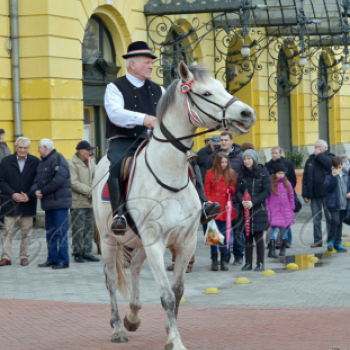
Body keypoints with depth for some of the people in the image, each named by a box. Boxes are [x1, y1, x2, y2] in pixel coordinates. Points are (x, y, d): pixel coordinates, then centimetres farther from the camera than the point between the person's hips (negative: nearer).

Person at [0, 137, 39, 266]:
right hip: (10, 202, 0)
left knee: (26, 232, 6)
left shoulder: (35, 162, 1)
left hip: (28, 202, 0)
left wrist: (29, 196, -12)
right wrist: (12, 194, -13)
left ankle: (24, 257, 14)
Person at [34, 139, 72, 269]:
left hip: (59, 202, -10)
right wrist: (36, 190, -5)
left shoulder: (57, 159, -12)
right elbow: (38, 179, 16)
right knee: (50, 232, 12)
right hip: (48, 203, 10)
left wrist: (43, 191, -14)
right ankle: (52, 258, 19)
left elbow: (58, 180, -21)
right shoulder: (43, 162, 18)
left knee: (60, 232, -7)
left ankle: (63, 260, -4)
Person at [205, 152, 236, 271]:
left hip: (226, 208, 1)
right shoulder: (210, 174, 3)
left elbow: (234, 189, 16)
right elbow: (207, 192, 5)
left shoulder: (231, 173, 9)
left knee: (225, 234, 1)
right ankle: (214, 261, 6)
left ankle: (224, 261, 7)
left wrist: (231, 190, -7)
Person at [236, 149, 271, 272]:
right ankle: (248, 262, 10)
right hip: (245, 210, 3)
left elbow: (267, 191, -7)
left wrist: (253, 202, -17)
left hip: (259, 210, -3)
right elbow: (238, 191, 6)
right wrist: (242, 201, -16)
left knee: (258, 237, -1)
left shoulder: (263, 173, -2)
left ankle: (260, 263, 4)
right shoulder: (242, 174, 9)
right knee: (247, 237, 5)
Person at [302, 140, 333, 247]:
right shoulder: (310, 160, 13)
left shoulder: (330, 157, 4)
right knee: (316, 219, 5)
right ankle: (317, 240, 11)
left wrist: (319, 155, -12)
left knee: (330, 218, -1)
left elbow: (330, 165, -22)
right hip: (314, 194, 4)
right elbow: (305, 178, 12)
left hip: (327, 194, -4)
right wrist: (305, 194, 6)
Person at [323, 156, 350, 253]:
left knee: (340, 223, 11)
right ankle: (331, 240, 0)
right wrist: (333, 177, -23)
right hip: (334, 203, -5)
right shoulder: (330, 175, -4)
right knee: (335, 221, -17)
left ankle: (338, 243, 17)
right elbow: (327, 188, -16)